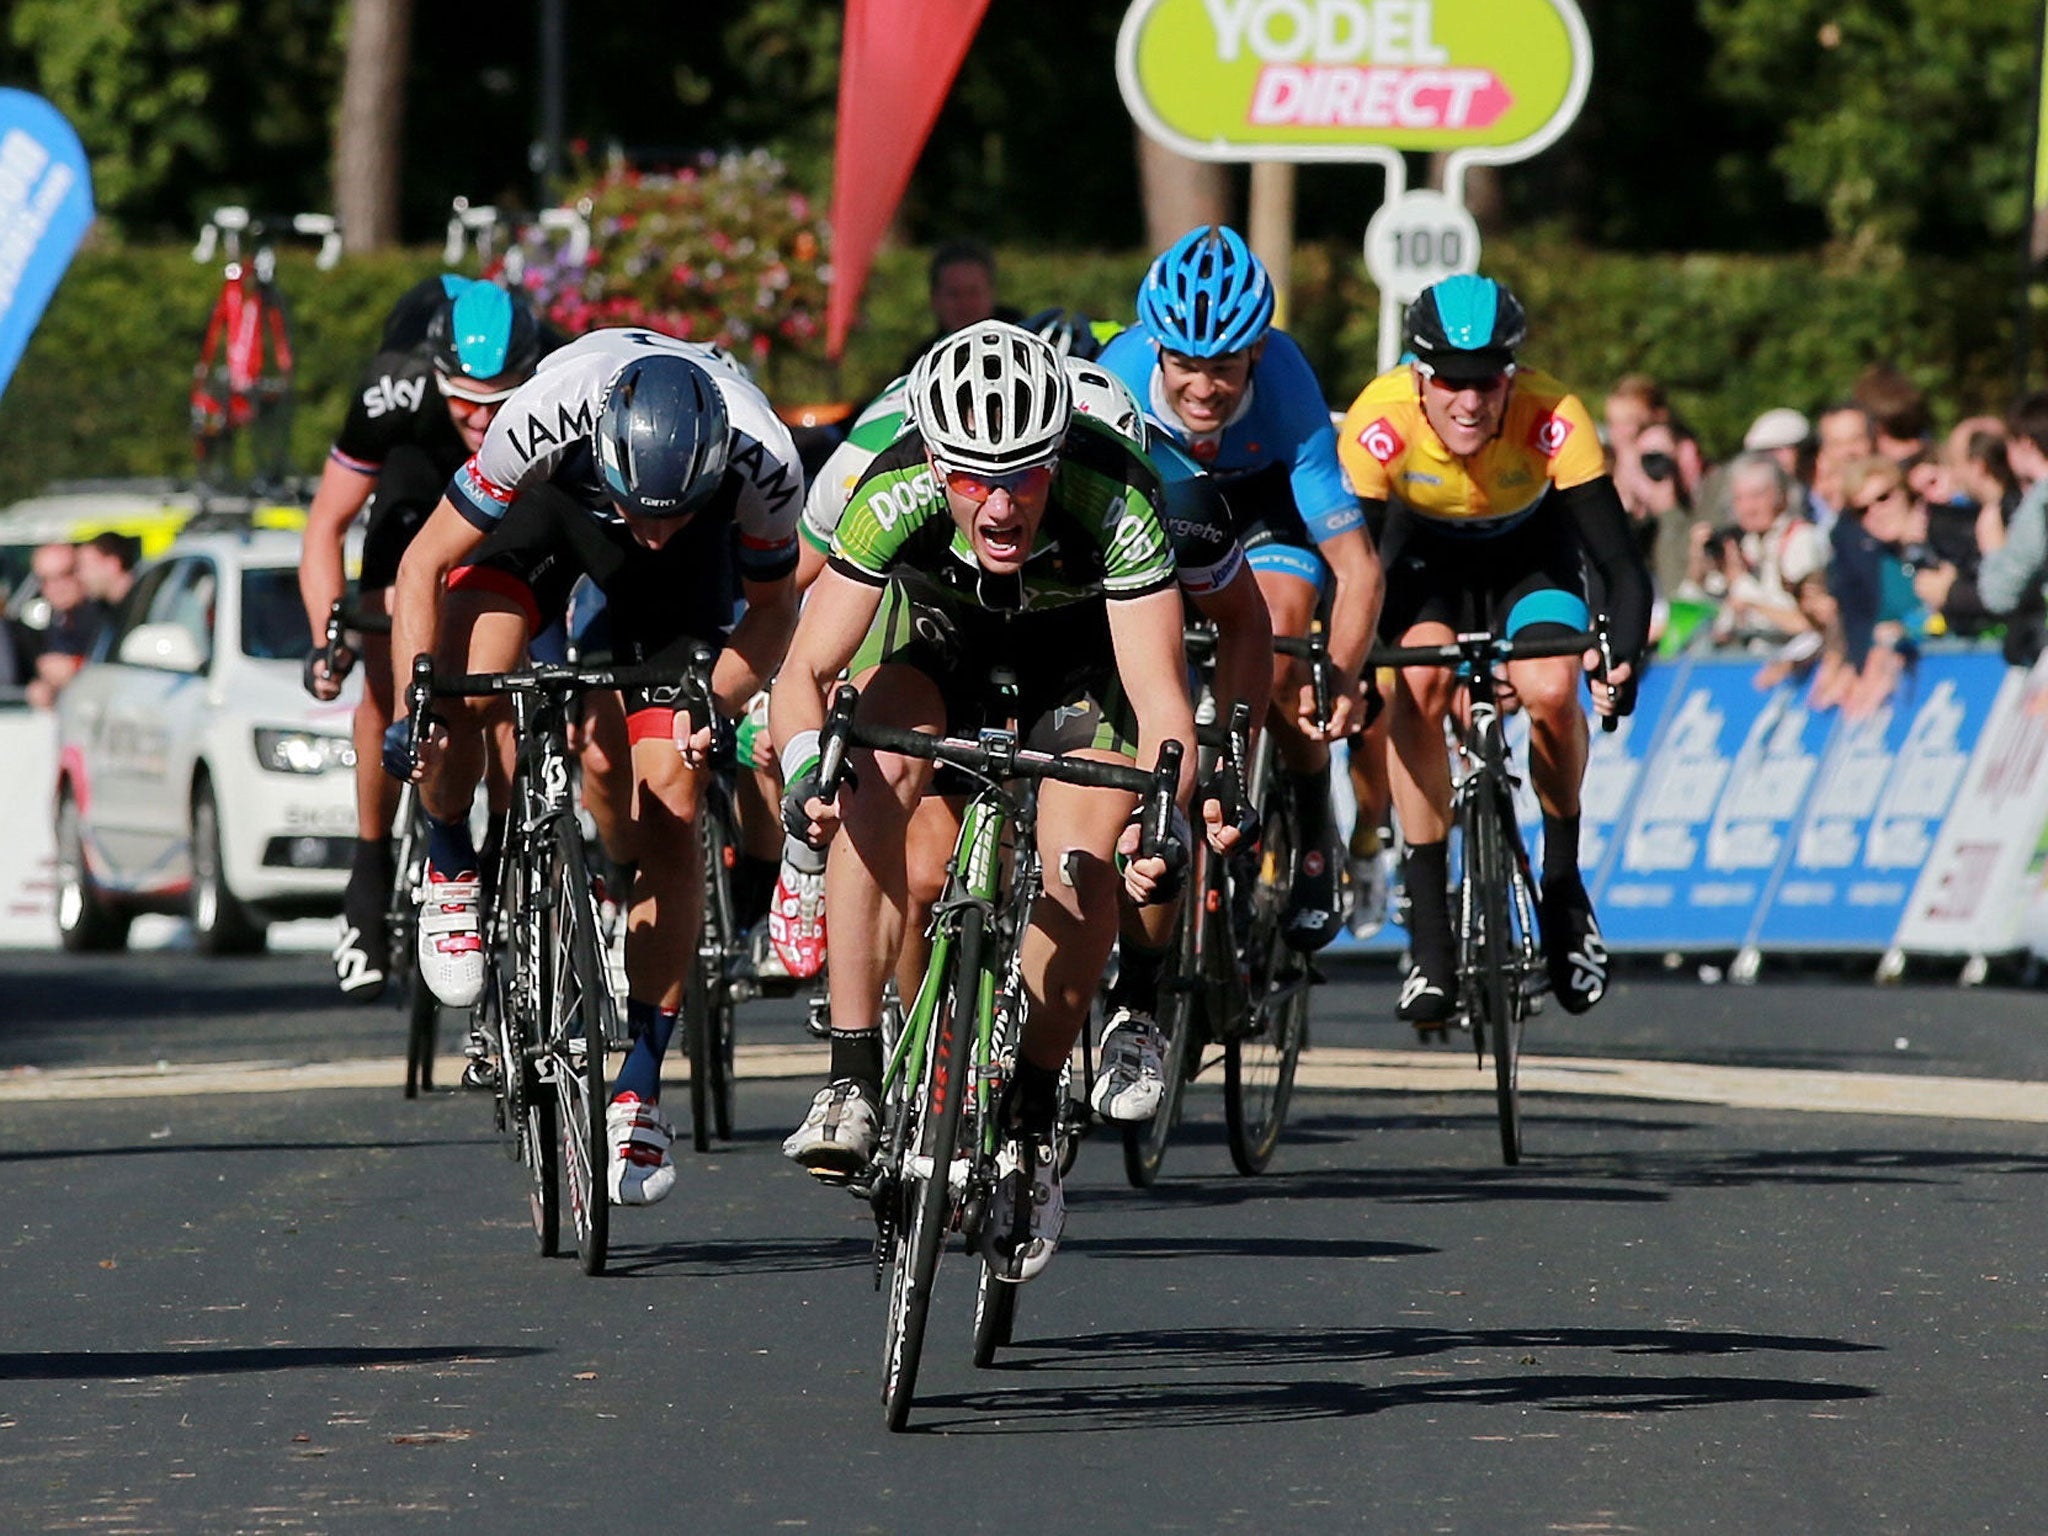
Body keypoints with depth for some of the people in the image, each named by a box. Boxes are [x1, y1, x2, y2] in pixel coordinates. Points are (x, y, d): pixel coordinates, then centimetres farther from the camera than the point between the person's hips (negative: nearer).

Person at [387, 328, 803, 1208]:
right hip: (550, 507, 0)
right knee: (463, 691, -28)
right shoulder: (546, 417, -41)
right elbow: (425, 566, -26)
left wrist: (720, 705, -31)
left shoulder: (762, 462, -37)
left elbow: (772, 608, -14)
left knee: (669, 813, -10)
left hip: (689, 573, 0)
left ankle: (639, 1087, -1)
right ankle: (451, 872, 3)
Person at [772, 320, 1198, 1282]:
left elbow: (1160, 697, -41)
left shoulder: (1115, 503, -39)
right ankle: (853, 1079, -24)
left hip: (1079, 638, 0)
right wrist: (805, 766, -53)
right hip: (933, 624, 0)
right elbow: (806, 672, -33)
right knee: (876, 778, -29)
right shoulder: (894, 498, -36)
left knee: (1084, 870, -19)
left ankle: (1028, 1124, 4)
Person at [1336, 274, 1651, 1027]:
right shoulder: (1380, 421, -34)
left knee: (1551, 692, -28)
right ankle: (1428, 929, -18)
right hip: (1427, 551, 1)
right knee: (1419, 681, -28)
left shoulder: (1551, 420, -35)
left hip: (1531, 550, -1)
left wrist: (1623, 660, -52)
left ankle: (1562, 880, 1)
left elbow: (1620, 563, -35)